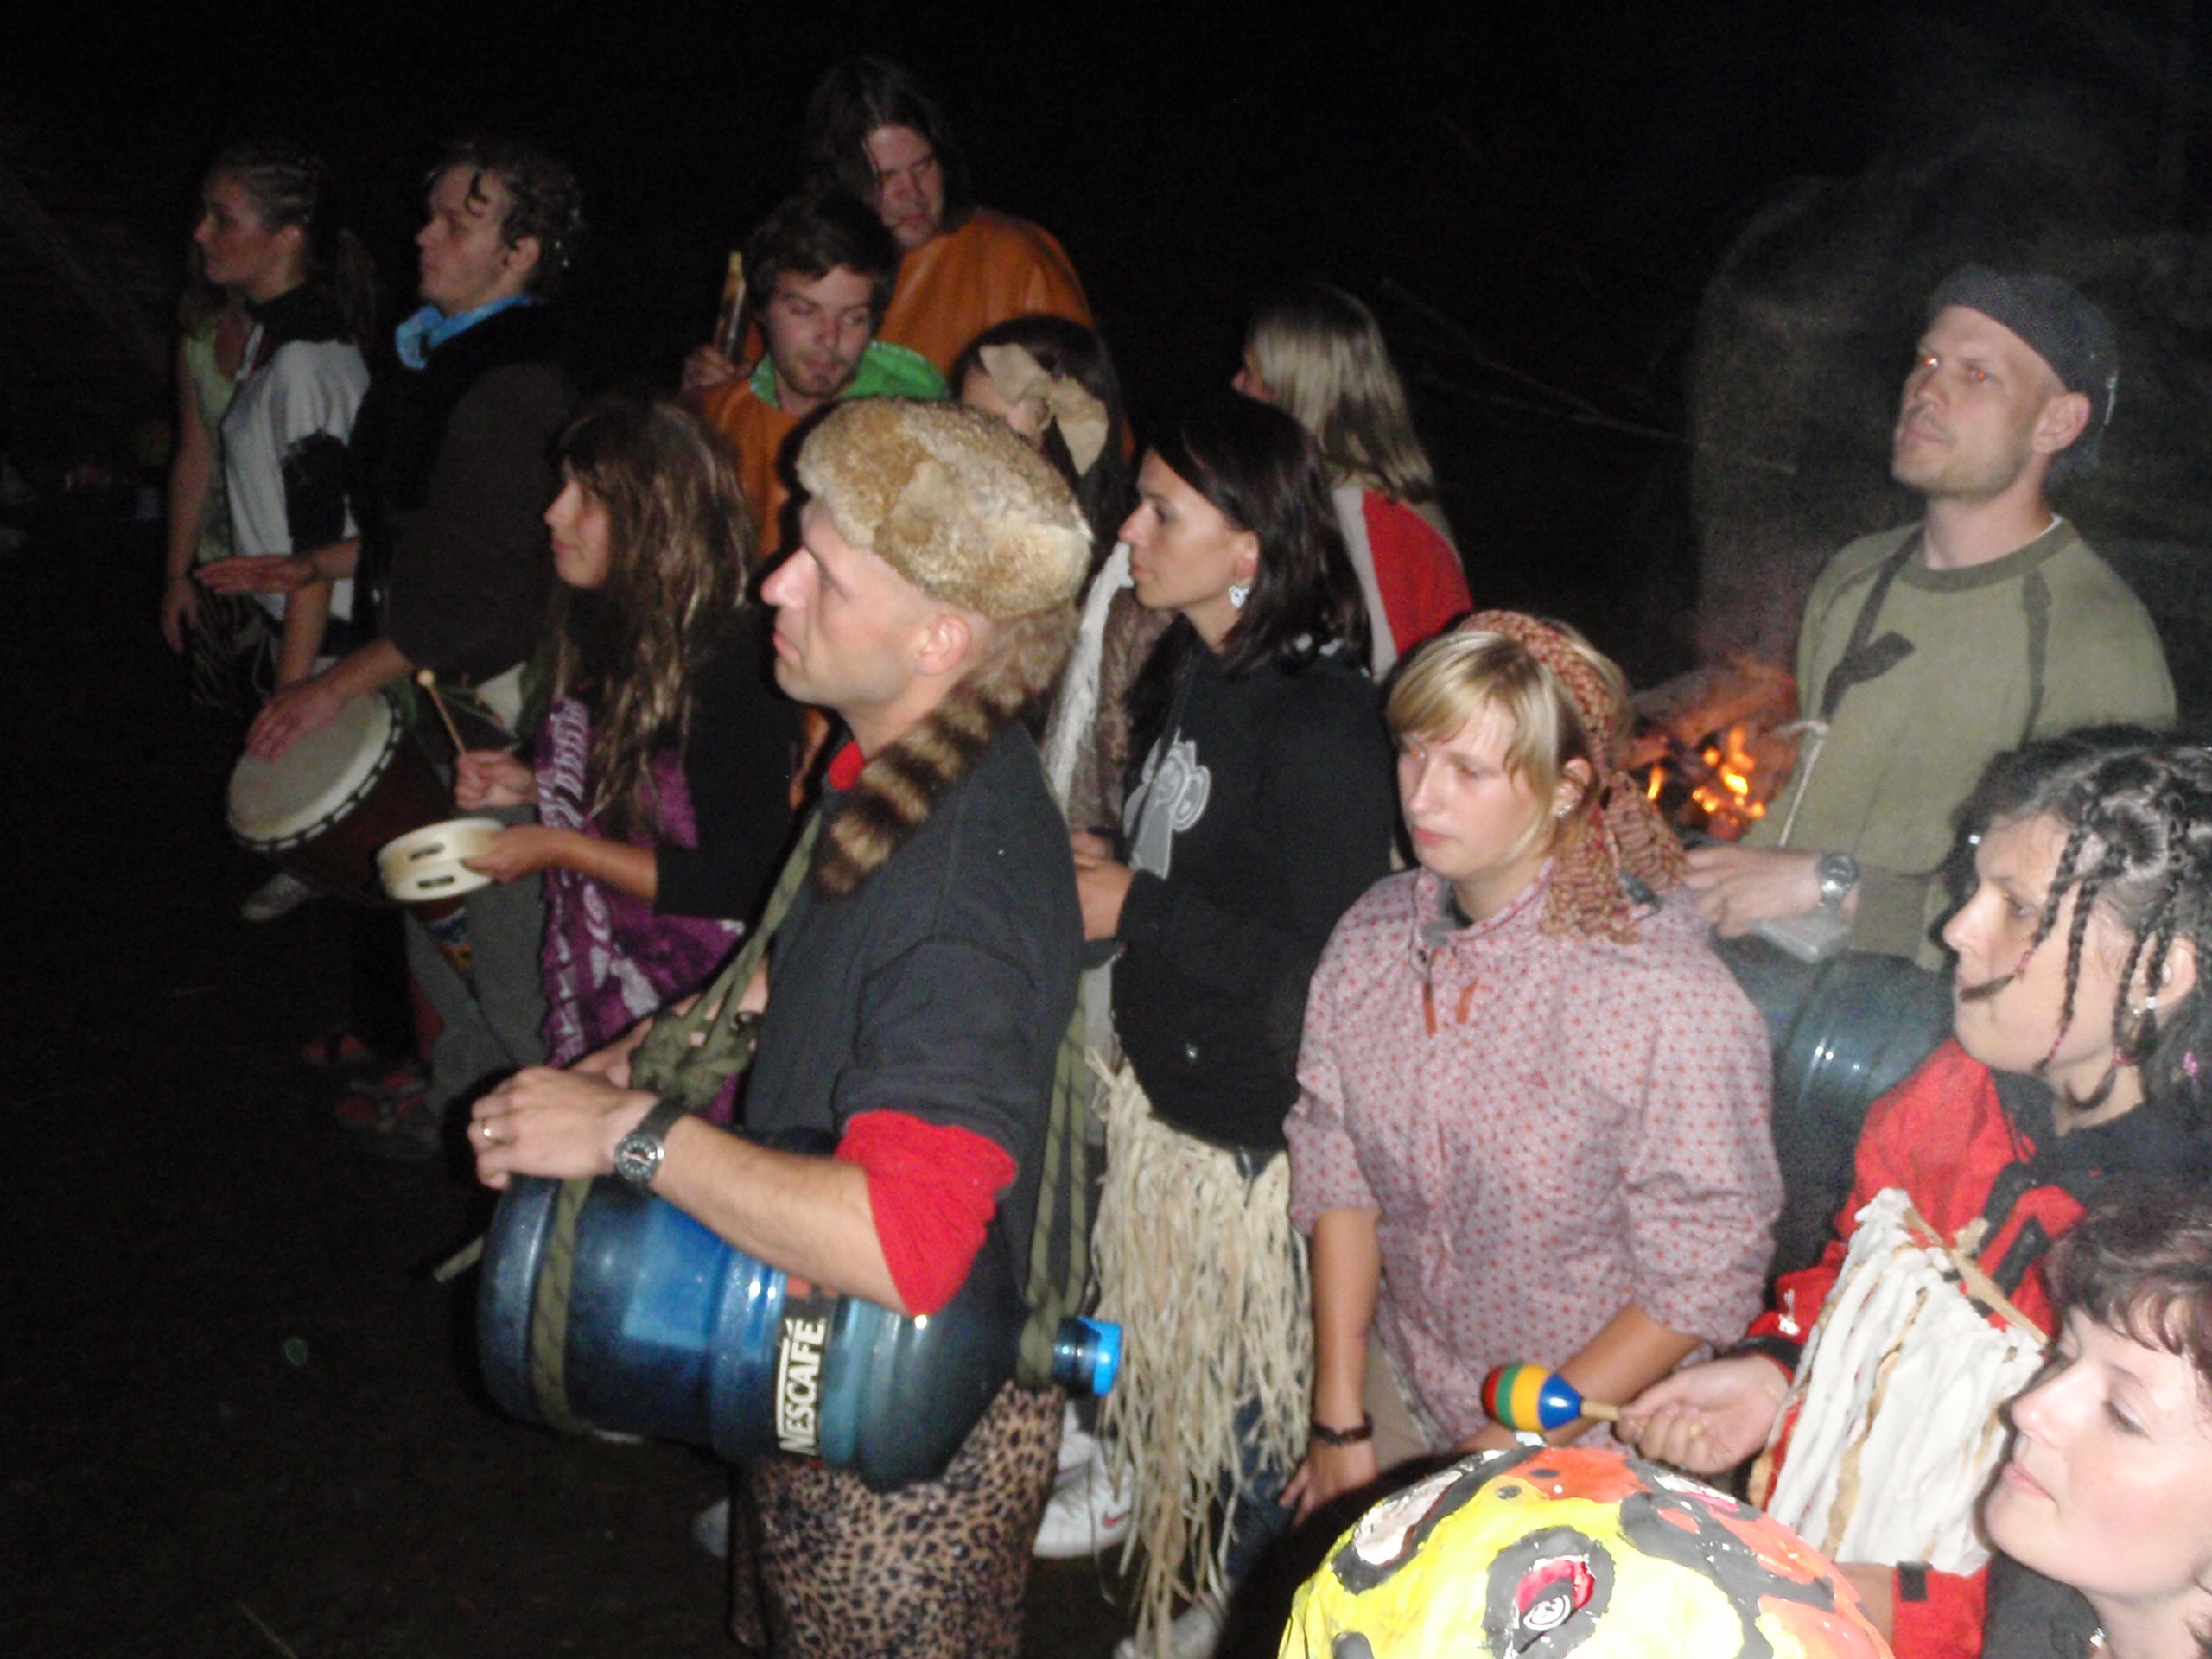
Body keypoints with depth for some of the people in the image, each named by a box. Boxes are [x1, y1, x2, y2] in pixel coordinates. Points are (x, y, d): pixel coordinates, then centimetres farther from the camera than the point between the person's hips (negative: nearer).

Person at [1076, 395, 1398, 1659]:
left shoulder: (1320, 720, -23)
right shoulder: (1189, 677, 5)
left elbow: (1330, 957, -25)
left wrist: (1138, 909, -19)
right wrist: (1100, 870, 0)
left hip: (1260, 1131, -9)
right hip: (1169, 1092, 9)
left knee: (1251, 1400, 9)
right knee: (1169, 1375, 22)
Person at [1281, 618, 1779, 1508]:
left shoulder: (1671, 1000, -25)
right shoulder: (1372, 937, -8)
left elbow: (1703, 1282, -18)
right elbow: (1335, 1179, -1)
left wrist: (1521, 1447, -14)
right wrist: (1340, 1420, -2)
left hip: (1593, 1434, -4)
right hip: (1400, 1393, 5)